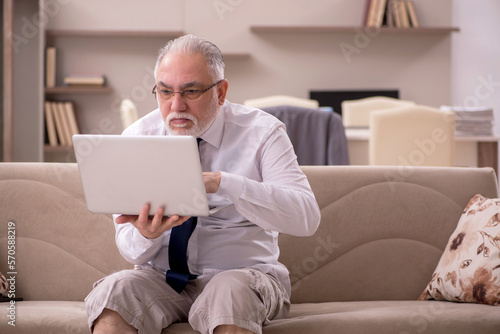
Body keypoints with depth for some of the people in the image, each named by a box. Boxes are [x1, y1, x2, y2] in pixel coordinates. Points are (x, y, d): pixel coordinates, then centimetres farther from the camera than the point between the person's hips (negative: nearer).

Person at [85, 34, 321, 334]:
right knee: (111, 293, -27)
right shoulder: (137, 136, 3)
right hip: (160, 276, 3)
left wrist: (221, 183, -29)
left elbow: (307, 217, -19)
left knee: (230, 293, -36)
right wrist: (146, 234, -26)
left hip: (242, 276, -2)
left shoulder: (261, 132, -4)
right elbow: (130, 249, 1)